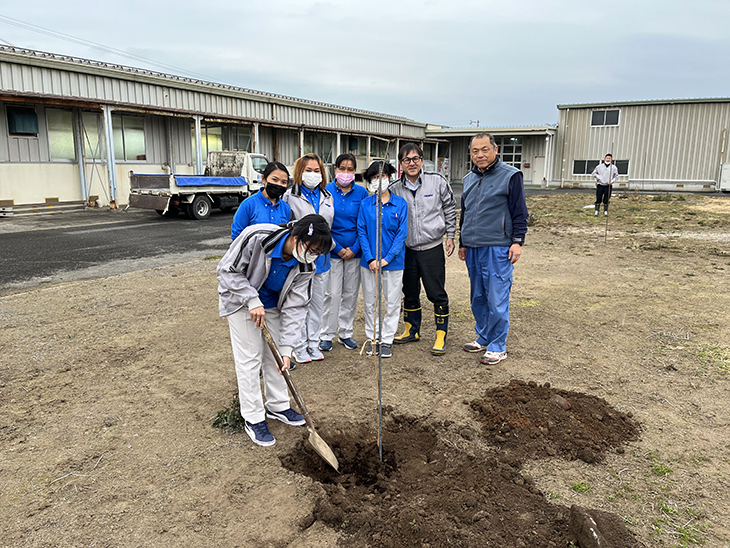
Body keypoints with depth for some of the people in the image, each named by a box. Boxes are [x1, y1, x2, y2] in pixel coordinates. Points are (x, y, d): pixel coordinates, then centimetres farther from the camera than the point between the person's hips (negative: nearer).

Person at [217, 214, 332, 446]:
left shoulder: (305, 266, -20)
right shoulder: (256, 237, -34)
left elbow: (294, 306, -17)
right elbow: (227, 270, -24)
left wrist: (287, 347, -22)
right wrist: (252, 300, -32)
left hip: (272, 304, 4)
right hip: (240, 301, -4)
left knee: (276, 355, 9)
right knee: (249, 357, -4)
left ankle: (278, 406, 30)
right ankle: (253, 418, 10)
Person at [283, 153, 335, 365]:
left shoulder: (327, 197, 11)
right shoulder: (290, 196, -7)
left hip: (321, 258, 5)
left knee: (317, 302, 13)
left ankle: (313, 344, 26)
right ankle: (300, 347, 16)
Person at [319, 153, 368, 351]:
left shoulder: (361, 192, 2)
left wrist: (354, 249, -8)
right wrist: (338, 249, -9)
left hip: (354, 251, 2)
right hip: (332, 251, -2)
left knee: (351, 293, 10)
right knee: (332, 293, -1)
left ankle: (345, 333, 24)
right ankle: (326, 335, 13)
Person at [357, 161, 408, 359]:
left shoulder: (400, 203, -1)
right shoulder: (365, 204, 2)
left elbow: (402, 233, -5)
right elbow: (362, 232, 0)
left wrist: (387, 258, -12)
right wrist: (370, 259, -11)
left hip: (393, 261, -1)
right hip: (369, 262, 1)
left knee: (392, 302, 6)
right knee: (370, 302, 10)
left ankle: (387, 339, 20)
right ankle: (373, 337, 26)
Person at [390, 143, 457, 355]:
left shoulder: (437, 181, -4)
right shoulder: (395, 189, 1)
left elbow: (450, 209, 6)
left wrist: (450, 236, 5)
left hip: (433, 248, -3)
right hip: (407, 250, 3)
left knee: (437, 294, -1)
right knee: (410, 293, 15)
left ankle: (441, 336, 13)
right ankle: (412, 330, 33)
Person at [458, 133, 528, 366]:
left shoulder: (510, 176, -4)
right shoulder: (469, 179, 15)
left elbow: (520, 213, -4)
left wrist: (517, 241, -11)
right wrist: (462, 243, 22)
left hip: (498, 249, -6)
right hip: (473, 249, 7)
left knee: (497, 300, -4)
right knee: (477, 298, 14)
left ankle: (498, 346, 9)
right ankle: (483, 338, 29)